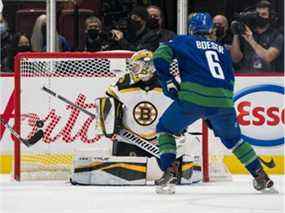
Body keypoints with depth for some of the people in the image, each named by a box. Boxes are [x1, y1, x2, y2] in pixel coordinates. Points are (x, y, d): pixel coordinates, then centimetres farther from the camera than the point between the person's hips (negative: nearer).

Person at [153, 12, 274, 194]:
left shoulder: (183, 42, 16)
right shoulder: (222, 49, 27)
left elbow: (161, 55, 0)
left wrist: (168, 81, 5)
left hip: (193, 97, -4)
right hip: (223, 101, 4)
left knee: (165, 128, 17)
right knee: (233, 138, 27)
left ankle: (169, 170, -2)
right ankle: (261, 177, 24)